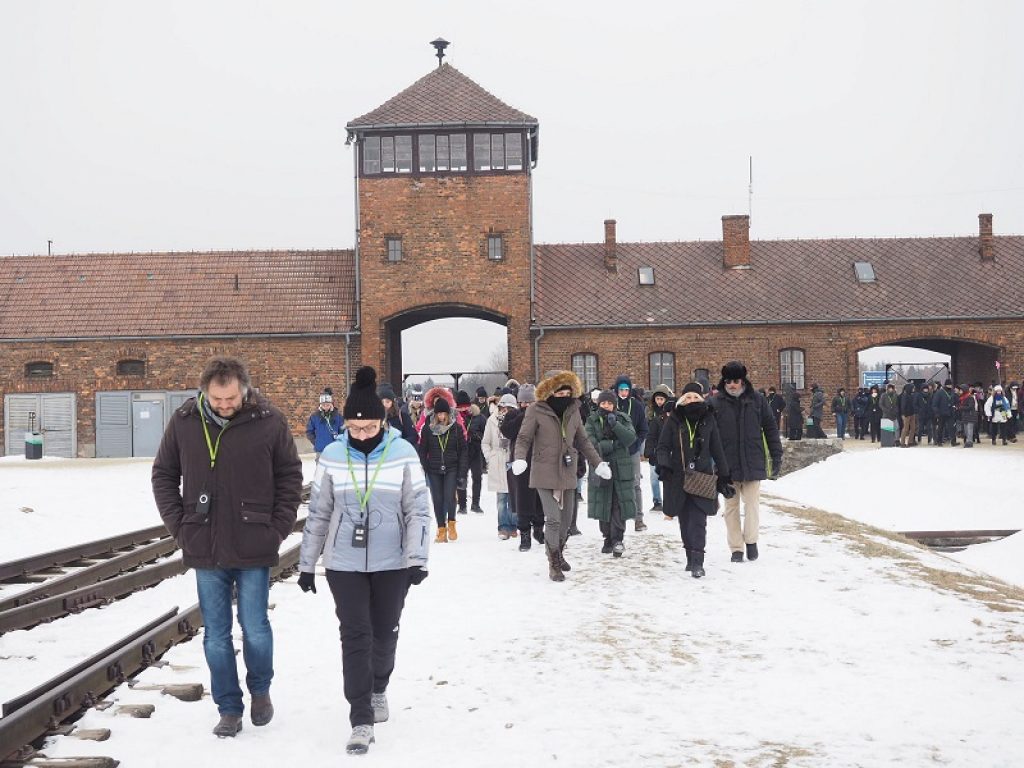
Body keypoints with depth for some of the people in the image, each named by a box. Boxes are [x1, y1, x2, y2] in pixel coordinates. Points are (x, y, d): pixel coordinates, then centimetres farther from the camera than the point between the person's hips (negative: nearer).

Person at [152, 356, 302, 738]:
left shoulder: (269, 421, -6)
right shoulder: (183, 422, -2)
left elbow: (290, 476, 3)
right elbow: (163, 475, 9)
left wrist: (278, 528, -3)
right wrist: (179, 526, 1)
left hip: (253, 549, -2)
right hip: (204, 549, 2)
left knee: (255, 629, 3)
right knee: (216, 635, 8)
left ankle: (260, 690, 30)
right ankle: (229, 709, 21)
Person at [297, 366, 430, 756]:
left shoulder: (403, 453, -8)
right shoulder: (333, 455, -5)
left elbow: (418, 510, -6)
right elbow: (318, 513, 2)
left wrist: (417, 558, -14)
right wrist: (307, 564, 5)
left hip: (391, 563, 0)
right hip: (344, 564, 0)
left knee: (385, 633, 14)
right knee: (355, 636, -4)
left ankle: (378, 688, 41)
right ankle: (361, 720, -1)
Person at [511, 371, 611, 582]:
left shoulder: (573, 411, 6)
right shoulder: (536, 412, -9)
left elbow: (582, 441, 16)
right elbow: (523, 439, -7)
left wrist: (598, 463, 13)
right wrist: (519, 459, -25)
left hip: (567, 473, 5)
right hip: (544, 474, -5)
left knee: (566, 519, 13)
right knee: (553, 519, -12)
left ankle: (558, 553, 36)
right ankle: (554, 564, 1)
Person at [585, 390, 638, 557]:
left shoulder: (623, 419, 6)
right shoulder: (592, 421, 3)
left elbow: (631, 438, -10)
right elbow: (592, 445, -9)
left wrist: (615, 424, -21)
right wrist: (614, 444, -14)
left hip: (621, 469, 0)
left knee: (619, 504, -9)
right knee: (603, 505, 4)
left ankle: (617, 539, -7)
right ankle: (608, 539, 16)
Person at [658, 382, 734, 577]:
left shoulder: (709, 420, 4)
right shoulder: (673, 421, 3)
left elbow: (717, 450, 9)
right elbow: (663, 446, 1)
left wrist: (724, 477, 10)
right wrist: (664, 465, -18)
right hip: (678, 477, 1)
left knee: (698, 519, -12)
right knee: (684, 520, 7)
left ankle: (697, 561, -16)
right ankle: (691, 557, 21)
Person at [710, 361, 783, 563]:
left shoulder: (757, 401, 2)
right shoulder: (716, 403, 0)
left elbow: (770, 429, 7)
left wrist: (776, 456, 4)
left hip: (753, 463, 0)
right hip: (727, 465, 0)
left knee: (752, 503, -2)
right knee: (731, 506, 6)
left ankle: (751, 540, 14)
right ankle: (736, 548, 13)